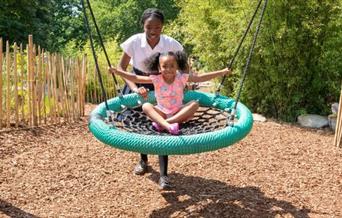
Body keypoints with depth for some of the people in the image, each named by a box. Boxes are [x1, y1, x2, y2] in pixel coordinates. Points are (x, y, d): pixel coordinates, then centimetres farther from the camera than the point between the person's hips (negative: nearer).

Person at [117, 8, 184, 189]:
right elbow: (121, 67, -14)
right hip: (138, 84, 1)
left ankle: (163, 175, -5)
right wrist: (134, 88, -25)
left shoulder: (171, 44, -23)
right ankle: (143, 160, 38)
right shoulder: (134, 41, -23)